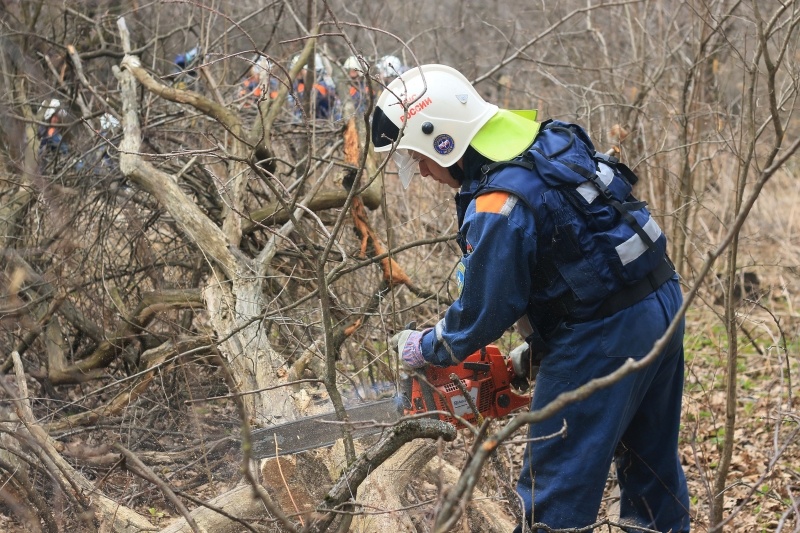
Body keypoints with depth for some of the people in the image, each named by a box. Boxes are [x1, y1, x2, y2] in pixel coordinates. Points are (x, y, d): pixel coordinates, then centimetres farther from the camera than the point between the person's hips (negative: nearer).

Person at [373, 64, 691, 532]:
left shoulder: (495, 209, -22)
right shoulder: (550, 138, 6)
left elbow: (482, 314, -14)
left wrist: (424, 348, 6)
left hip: (604, 335, -9)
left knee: (555, 486, 1)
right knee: (651, 459, 22)